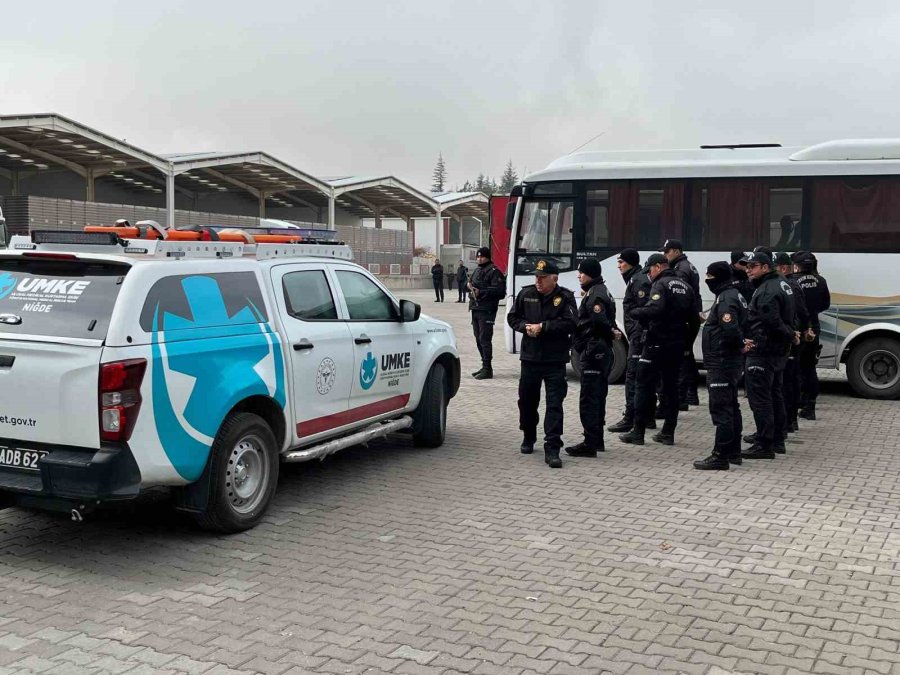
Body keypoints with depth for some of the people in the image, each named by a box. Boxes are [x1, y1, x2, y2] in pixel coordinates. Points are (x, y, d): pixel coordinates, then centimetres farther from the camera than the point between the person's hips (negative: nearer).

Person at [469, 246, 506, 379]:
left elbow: (499, 290, -18)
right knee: (479, 339, 13)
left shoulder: (493, 271, -9)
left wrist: (480, 292, -19)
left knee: (485, 339, -11)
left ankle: (487, 369, -8)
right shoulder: (477, 271, 20)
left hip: (487, 310, -9)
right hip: (476, 309, 9)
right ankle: (485, 367, 23)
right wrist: (470, 287, 9)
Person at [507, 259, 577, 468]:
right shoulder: (526, 294, 6)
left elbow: (570, 323, -16)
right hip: (529, 357, 4)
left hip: (555, 361, -4)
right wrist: (525, 326, -9)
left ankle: (552, 449, -8)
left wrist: (542, 327, -18)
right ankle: (528, 438, 36)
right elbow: (512, 317, 11)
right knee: (527, 400, 16)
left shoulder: (565, 297, -6)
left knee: (555, 404, -7)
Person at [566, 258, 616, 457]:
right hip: (602, 351, 11)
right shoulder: (600, 291, 19)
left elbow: (599, 319, -28)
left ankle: (590, 444, -8)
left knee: (588, 399, -9)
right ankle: (596, 440, 26)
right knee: (597, 398, 17)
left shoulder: (594, 294, -14)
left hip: (593, 351, -11)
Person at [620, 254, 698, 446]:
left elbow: (655, 309, -28)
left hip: (657, 342, -8)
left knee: (644, 385, -2)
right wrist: (686, 339, 20)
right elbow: (694, 318, 16)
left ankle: (638, 432, -3)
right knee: (671, 386, 11)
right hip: (677, 344, 8)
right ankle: (668, 432, 12)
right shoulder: (685, 286, 15)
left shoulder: (660, 284, -11)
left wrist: (634, 312, -13)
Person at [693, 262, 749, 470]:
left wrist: (739, 344, -12)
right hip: (731, 361, 11)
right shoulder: (735, 295, 15)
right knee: (731, 407, 17)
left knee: (721, 409, -8)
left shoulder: (726, 298, -17)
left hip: (721, 363, -11)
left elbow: (730, 330, -28)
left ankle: (720, 456, -6)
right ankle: (733, 451, 26)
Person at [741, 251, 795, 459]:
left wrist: (756, 342, -17)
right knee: (775, 396, 18)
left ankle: (764, 445, -7)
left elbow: (771, 323, -27)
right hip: (779, 351, 11)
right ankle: (777, 440, 27)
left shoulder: (767, 290, -18)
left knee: (760, 399, -8)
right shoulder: (781, 284, 16)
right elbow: (788, 319, 21)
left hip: (763, 353, -11)